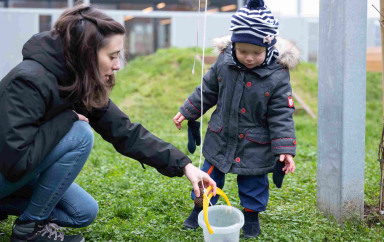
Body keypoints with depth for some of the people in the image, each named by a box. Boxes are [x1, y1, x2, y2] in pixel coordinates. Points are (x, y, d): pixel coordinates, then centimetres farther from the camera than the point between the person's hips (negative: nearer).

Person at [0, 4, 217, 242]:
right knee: (80, 135, -23)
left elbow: (126, 132, -5)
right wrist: (67, 118, -26)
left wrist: (185, 165, -12)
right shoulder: (29, 81, -31)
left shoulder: (83, 86, -5)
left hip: (24, 172, 8)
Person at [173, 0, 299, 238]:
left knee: (254, 183, 12)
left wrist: (285, 150, -19)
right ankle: (201, 208, 37)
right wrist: (186, 112, 10)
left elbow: (282, 116, -15)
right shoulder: (224, 63, -11)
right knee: (210, 174, 16)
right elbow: (207, 90, 6)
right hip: (220, 138, 3)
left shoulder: (277, 76, -20)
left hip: (255, 146, -3)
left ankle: (252, 215, 36)